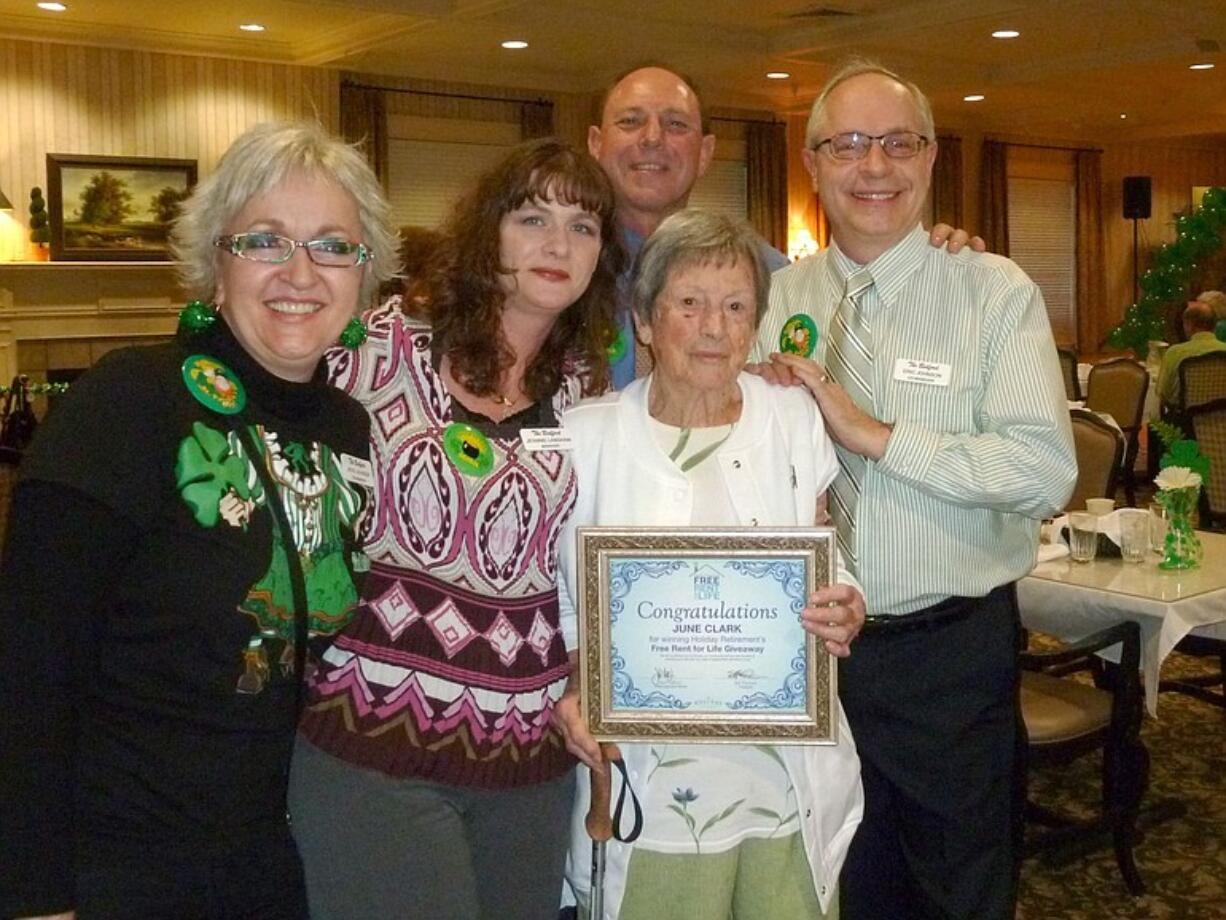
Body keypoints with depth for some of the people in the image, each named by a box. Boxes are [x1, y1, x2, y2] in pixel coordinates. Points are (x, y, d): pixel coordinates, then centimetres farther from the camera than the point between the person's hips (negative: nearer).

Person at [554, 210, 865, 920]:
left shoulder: (793, 420, 3)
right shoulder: (587, 436, -2)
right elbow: (559, 599, 3)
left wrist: (842, 613, -10)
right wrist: (571, 690, -13)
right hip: (646, 780, -1)